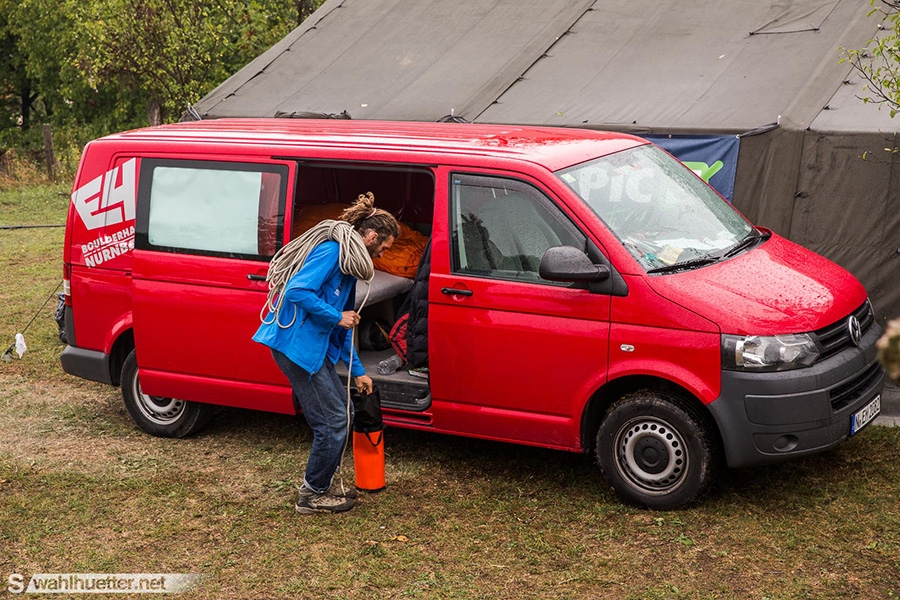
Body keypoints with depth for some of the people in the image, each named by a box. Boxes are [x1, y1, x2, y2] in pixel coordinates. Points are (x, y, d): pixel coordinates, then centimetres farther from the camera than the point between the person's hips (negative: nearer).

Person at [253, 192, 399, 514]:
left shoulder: (348, 261, 17)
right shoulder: (331, 250, -14)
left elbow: (343, 328, 23)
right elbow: (298, 291, -26)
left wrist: (357, 371, 24)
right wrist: (337, 317, -16)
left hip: (314, 345, 10)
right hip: (295, 343, -10)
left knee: (342, 413, 14)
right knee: (333, 420, -4)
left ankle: (321, 485, 26)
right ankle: (313, 495, 11)